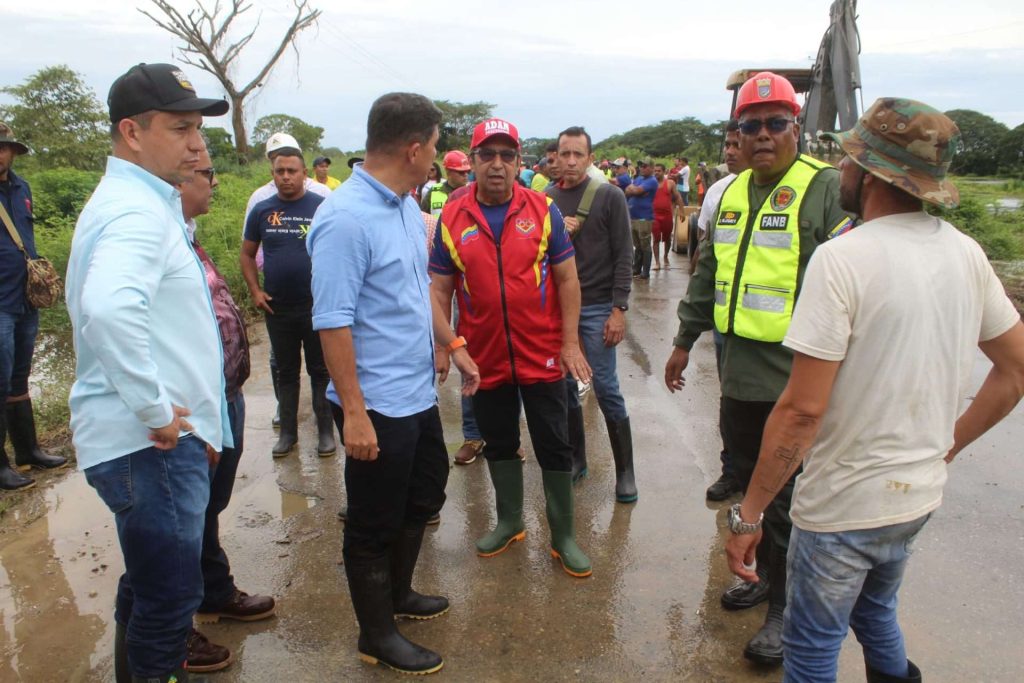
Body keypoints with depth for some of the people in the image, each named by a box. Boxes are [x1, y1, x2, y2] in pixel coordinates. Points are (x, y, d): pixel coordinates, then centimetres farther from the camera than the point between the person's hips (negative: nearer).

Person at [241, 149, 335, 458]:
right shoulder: (262, 210, 4)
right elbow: (246, 254, 12)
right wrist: (255, 291, 1)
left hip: (317, 305, -3)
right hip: (277, 308, 3)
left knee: (321, 371, 6)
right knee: (286, 372, 14)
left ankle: (325, 430, 18)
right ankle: (288, 431, 25)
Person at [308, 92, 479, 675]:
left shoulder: (407, 207, 6)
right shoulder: (346, 219, -22)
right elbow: (333, 321, -24)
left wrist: (453, 344, 18)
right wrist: (353, 412, -24)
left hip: (419, 394, 9)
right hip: (378, 406, -9)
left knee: (423, 500, 24)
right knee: (375, 524, 9)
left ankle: (398, 593, 46)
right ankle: (378, 635, 29)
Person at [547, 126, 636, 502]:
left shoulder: (609, 196, -4)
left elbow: (623, 256, -7)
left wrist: (619, 309, -13)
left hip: (597, 307, -4)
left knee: (606, 389, -3)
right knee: (564, 386, 10)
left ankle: (625, 470, 11)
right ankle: (576, 459, 26)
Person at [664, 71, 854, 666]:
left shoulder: (827, 189, -9)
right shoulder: (731, 194, 12)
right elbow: (708, 275, 21)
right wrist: (685, 341, 23)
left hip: (798, 383, -7)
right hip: (739, 376, 7)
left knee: (789, 500, 4)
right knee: (751, 484, 19)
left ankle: (786, 607, 22)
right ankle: (767, 573, 39)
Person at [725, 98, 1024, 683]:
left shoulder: (844, 258, -22)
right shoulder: (966, 252, -1)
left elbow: (803, 409, -24)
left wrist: (750, 513, -16)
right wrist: (948, 446, 15)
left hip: (844, 505, -7)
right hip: (921, 495, 7)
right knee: (876, 614, 30)